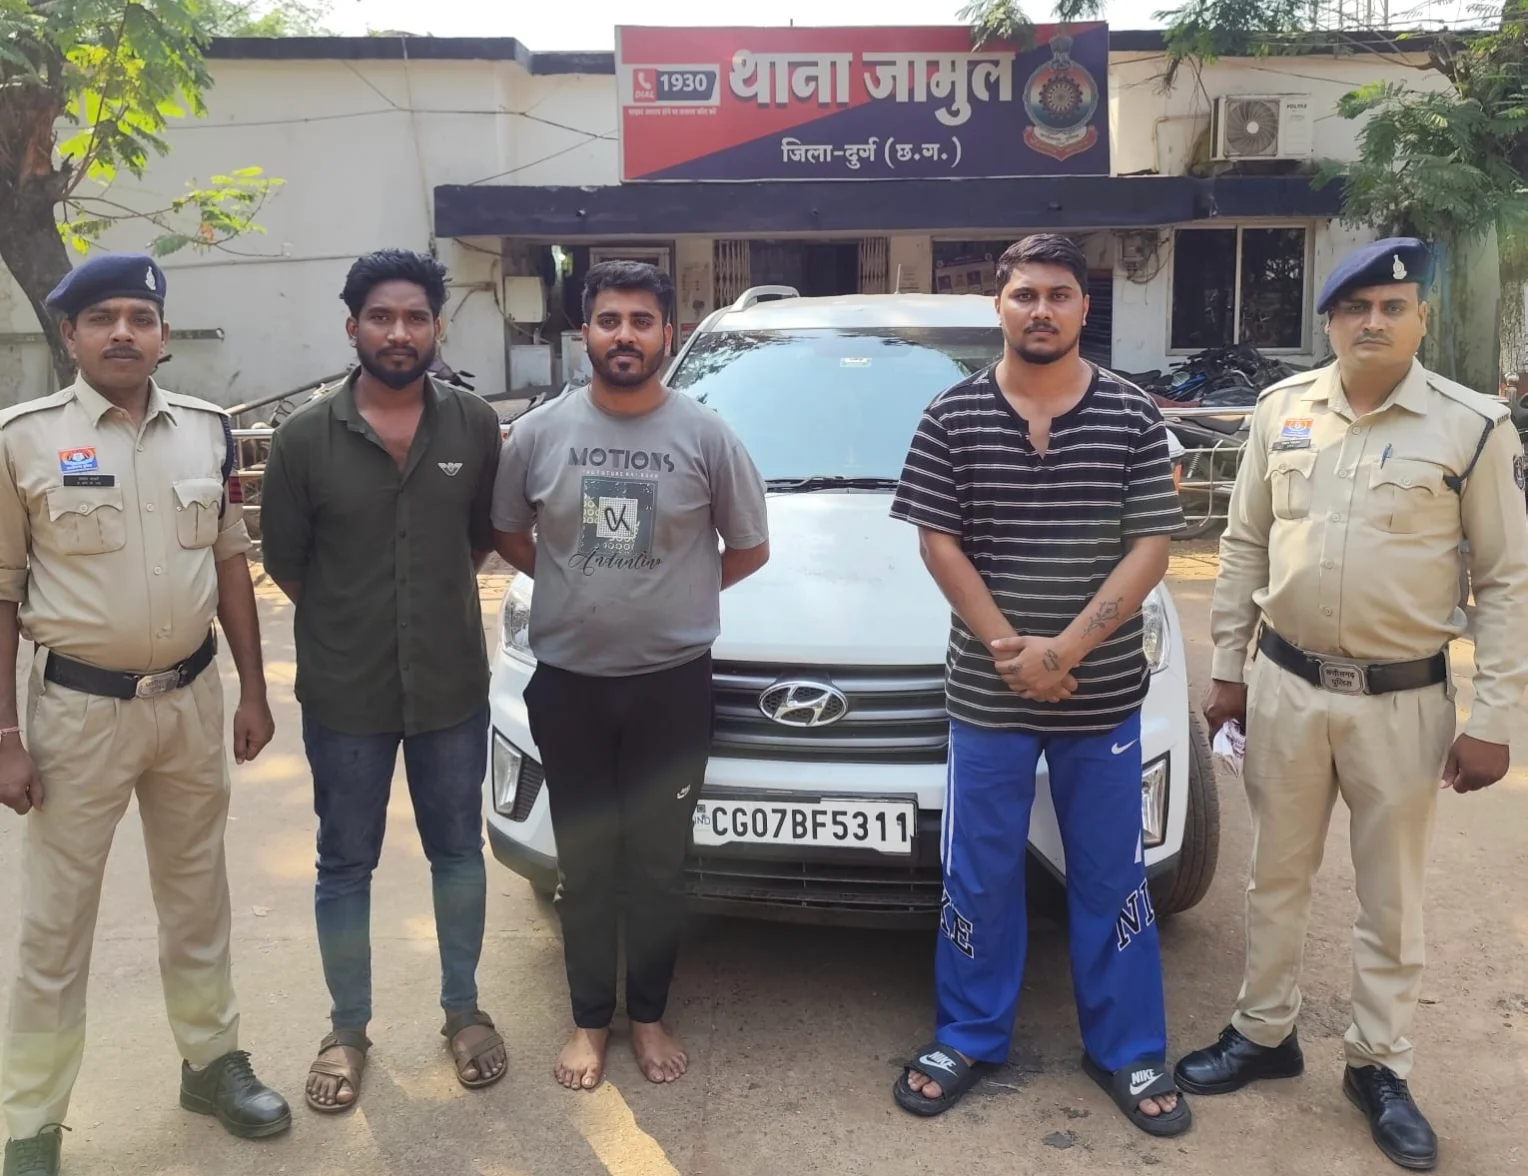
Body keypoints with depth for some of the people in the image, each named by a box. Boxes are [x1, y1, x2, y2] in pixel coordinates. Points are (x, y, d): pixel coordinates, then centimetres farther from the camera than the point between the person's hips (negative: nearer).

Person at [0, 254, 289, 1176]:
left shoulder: (209, 430, 3)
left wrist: (254, 691, 7)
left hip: (192, 700, 4)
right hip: (79, 709, -3)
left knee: (198, 894, 17)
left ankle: (213, 1059, 35)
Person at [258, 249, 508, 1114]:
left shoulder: (477, 425, -5)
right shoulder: (306, 438, -8)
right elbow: (284, 562, 1)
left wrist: (436, 607, 6)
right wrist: (354, 621, 5)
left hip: (454, 686, 1)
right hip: (344, 693, -1)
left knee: (458, 849, 15)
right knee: (346, 864, 13)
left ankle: (464, 1010, 34)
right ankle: (348, 1029, 32)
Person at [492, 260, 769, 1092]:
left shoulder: (705, 436, -5)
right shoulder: (539, 432, -2)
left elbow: (751, 548, 5)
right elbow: (509, 534, 12)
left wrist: (678, 594, 5)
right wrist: (580, 586, 6)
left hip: (672, 681, -1)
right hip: (567, 681, 1)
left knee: (658, 863, 11)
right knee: (584, 862, 12)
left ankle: (649, 1015, 29)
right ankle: (590, 1020, 28)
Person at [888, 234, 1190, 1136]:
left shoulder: (1134, 417, -1)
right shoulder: (954, 417, -1)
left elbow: (1151, 546, -6)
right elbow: (939, 541, -4)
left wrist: (1066, 648, -17)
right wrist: (1010, 648, -14)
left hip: (1105, 692, 0)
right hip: (986, 693, 0)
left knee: (1111, 875, 12)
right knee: (979, 874, 12)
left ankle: (1128, 1051, 28)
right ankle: (968, 1038, 29)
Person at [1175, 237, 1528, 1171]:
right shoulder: (1283, 410, 1)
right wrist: (1228, 668, 7)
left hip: (1403, 700, -2)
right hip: (1285, 685, 3)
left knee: (1393, 898, 11)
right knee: (1277, 876, 16)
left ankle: (1381, 1068, 29)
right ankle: (1265, 1034, 34)